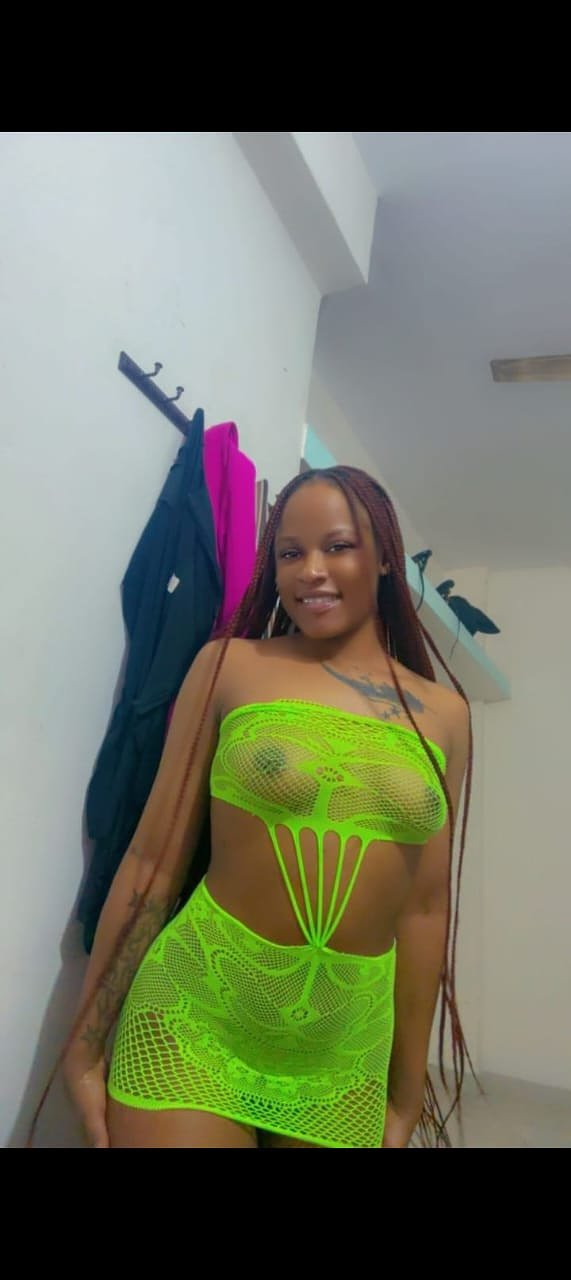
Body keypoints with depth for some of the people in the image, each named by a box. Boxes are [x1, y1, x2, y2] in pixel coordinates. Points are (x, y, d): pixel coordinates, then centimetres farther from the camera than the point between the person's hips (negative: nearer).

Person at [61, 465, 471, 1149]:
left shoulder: (445, 715, 1)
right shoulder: (231, 665, -5)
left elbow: (424, 907, 4)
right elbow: (154, 856, -4)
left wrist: (406, 1097, 10)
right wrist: (86, 1042, 0)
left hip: (347, 1052, 3)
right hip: (194, 1014, -2)